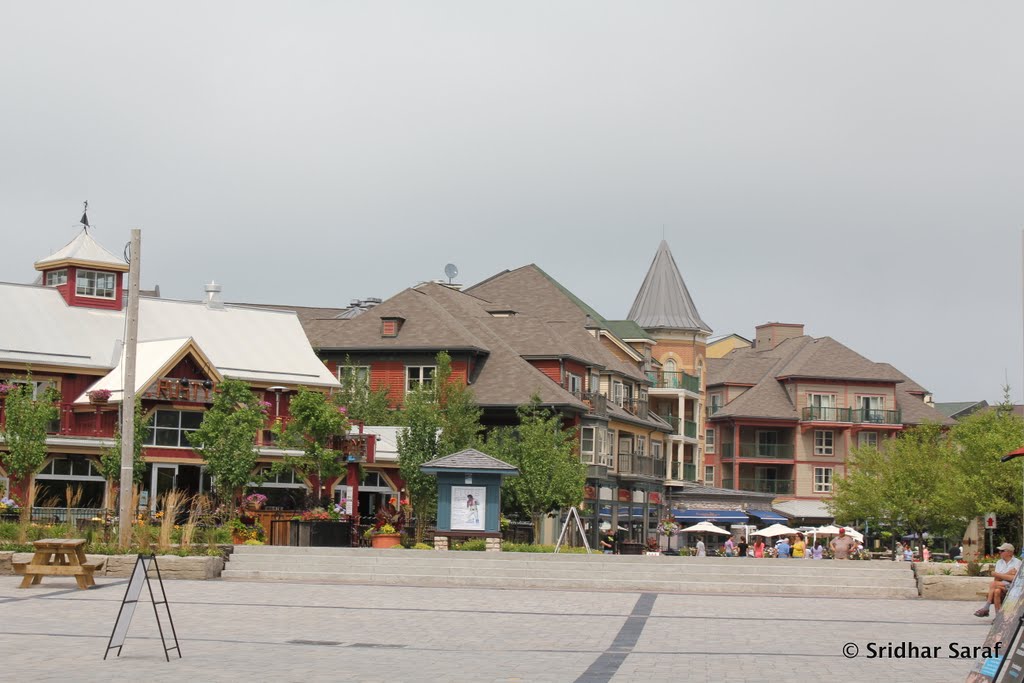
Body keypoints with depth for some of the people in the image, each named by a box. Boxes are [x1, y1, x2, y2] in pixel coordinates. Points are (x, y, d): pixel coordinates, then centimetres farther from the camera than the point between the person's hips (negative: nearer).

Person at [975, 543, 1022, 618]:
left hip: (1012, 587, -4)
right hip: (1000, 585, 4)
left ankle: (986, 608, -26)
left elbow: (1014, 578, -11)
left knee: (993, 584, -29)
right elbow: (996, 579, 6)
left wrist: (997, 574, -9)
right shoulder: (999, 562, 18)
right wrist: (1008, 574, -8)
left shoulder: (1017, 562, 2)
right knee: (997, 591, -32)